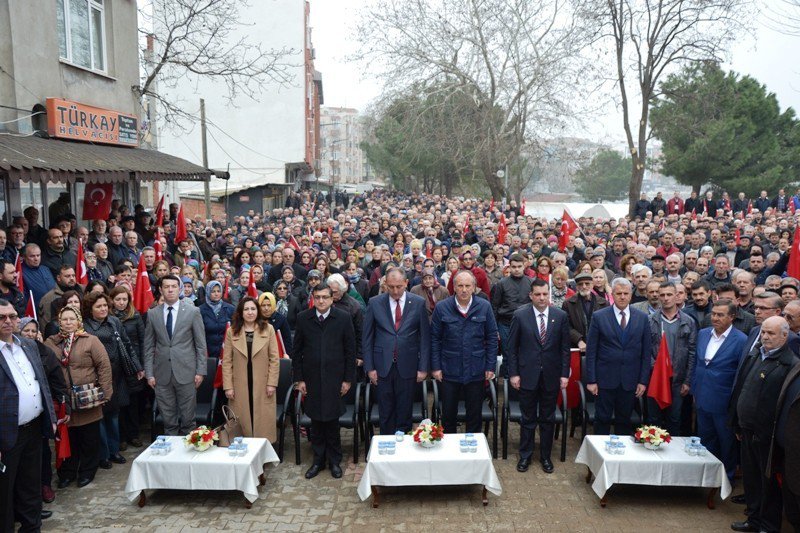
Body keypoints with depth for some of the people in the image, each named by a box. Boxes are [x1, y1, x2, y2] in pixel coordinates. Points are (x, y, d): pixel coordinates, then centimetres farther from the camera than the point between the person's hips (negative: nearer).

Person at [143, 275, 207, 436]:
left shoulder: (192, 311, 0)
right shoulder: (152, 313, 6)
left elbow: (201, 344, 1)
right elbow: (149, 346, 8)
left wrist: (200, 371, -3)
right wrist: (149, 373, 2)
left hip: (186, 371, -2)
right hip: (162, 374, 2)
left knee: (187, 418, 5)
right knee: (168, 420, 8)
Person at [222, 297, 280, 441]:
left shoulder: (268, 329, 1)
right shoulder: (232, 331, 3)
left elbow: (274, 359, 0)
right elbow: (227, 361, 2)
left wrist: (272, 383, -5)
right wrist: (228, 386, -4)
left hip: (262, 385, -1)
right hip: (240, 387, 1)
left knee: (263, 422, 3)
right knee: (242, 422, 5)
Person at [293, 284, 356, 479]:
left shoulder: (343, 318, -3)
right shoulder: (303, 318, 1)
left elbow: (350, 350, 0)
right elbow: (297, 351, 5)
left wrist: (348, 379, -2)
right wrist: (299, 378, 1)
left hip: (334, 378, -1)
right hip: (312, 378, 2)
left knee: (332, 421, 4)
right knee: (316, 421, 8)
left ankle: (334, 461, 22)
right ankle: (318, 460, 24)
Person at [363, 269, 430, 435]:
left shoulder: (418, 303, -1)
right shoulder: (375, 303, 0)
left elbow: (425, 337, 2)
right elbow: (367, 338, 4)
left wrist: (423, 367, -1)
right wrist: (369, 367, 0)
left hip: (407, 367, 0)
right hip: (382, 366, 1)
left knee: (405, 412, 8)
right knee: (385, 413, 9)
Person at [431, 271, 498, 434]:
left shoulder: (484, 307, -2)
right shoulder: (442, 307, -4)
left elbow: (492, 338, 2)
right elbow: (434, 339, 0)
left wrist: (490, 366, -1)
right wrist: (435, 366, -3)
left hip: (476, 371, 1)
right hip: (449, 371, 0)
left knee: (474, 415, 12)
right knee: (448, 414, 12)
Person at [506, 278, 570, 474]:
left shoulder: (561, 316, -2)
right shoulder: (520, 315, -6)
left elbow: (565, 347, 3)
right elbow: (512, 347, -2)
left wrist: (565, 373, -1)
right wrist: (513, 373, -5)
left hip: (551, 375, 2)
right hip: (528, 375, -1)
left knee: (548, 419, 13)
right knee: (528, 418, 10)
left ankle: (545, 456, 29)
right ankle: (525, 456, 26)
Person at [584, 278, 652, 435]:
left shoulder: (642, 318, 4)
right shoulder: (599, 317, -3)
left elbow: (646, 352, 5)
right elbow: (591, 351, -2)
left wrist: (643, 380, 1)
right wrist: (591, 380, -6)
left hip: (630, 381, 2)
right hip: (605, 379, -2)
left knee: (624, 421, 11)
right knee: (602, 419, 6)